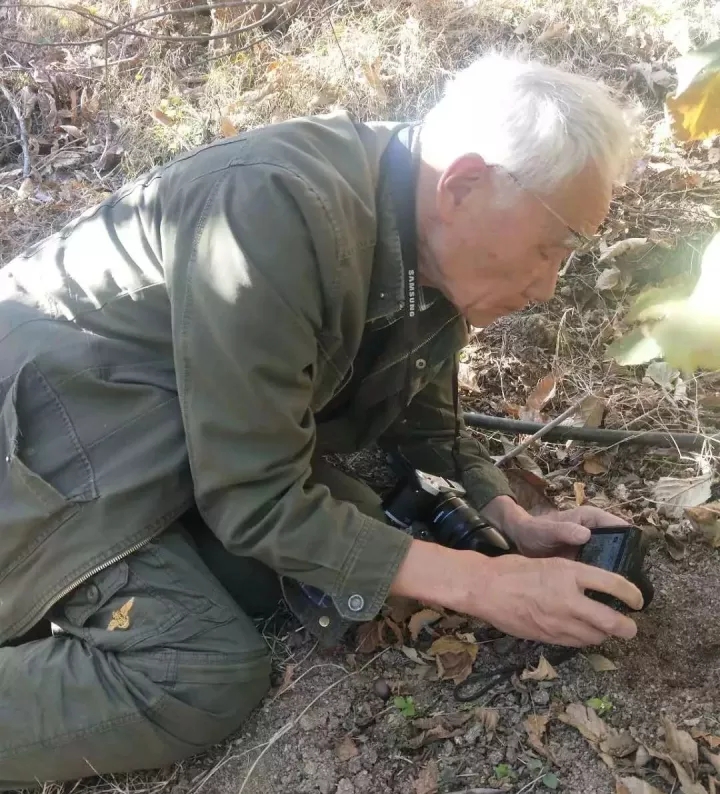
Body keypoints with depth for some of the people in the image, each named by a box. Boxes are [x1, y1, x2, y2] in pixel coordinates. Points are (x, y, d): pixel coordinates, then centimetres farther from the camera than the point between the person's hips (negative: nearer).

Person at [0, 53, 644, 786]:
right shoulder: (280, 212, -33)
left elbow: (423, 418, 10)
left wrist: (511, 520, -6)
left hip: (168, 426, 9)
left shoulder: (433, 260, -5)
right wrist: (482, 584, -25)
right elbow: (254, 499, -28)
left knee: (357, 538, 0)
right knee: (210, 676, -18)